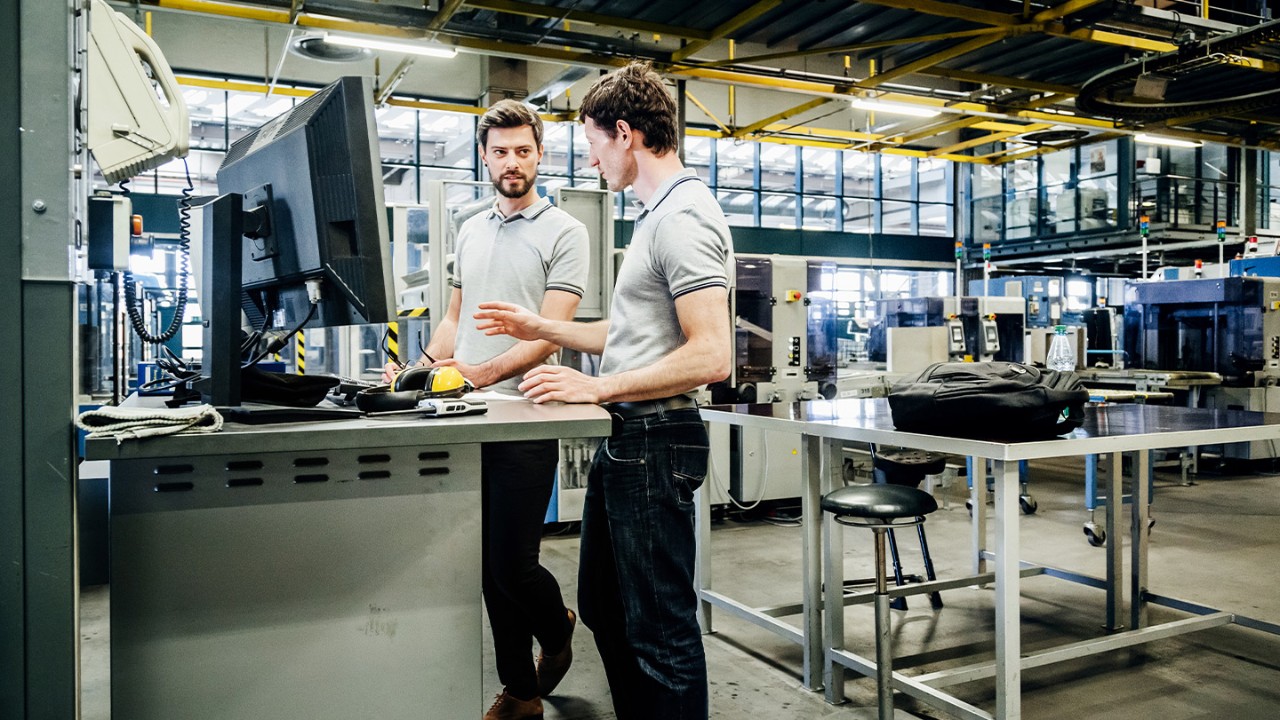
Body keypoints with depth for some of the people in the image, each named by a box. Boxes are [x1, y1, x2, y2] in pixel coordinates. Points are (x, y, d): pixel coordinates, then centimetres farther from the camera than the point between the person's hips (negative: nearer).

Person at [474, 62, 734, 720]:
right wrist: (540, 329, 22)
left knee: (660, 628, 0)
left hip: (655, 440, -11)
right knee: (604, 606, 22)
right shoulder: (659, 214, 17)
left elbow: (710, 355, -25)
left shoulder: (684, 217, -16)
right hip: (625, 439, 11)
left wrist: (599, 387, -21)